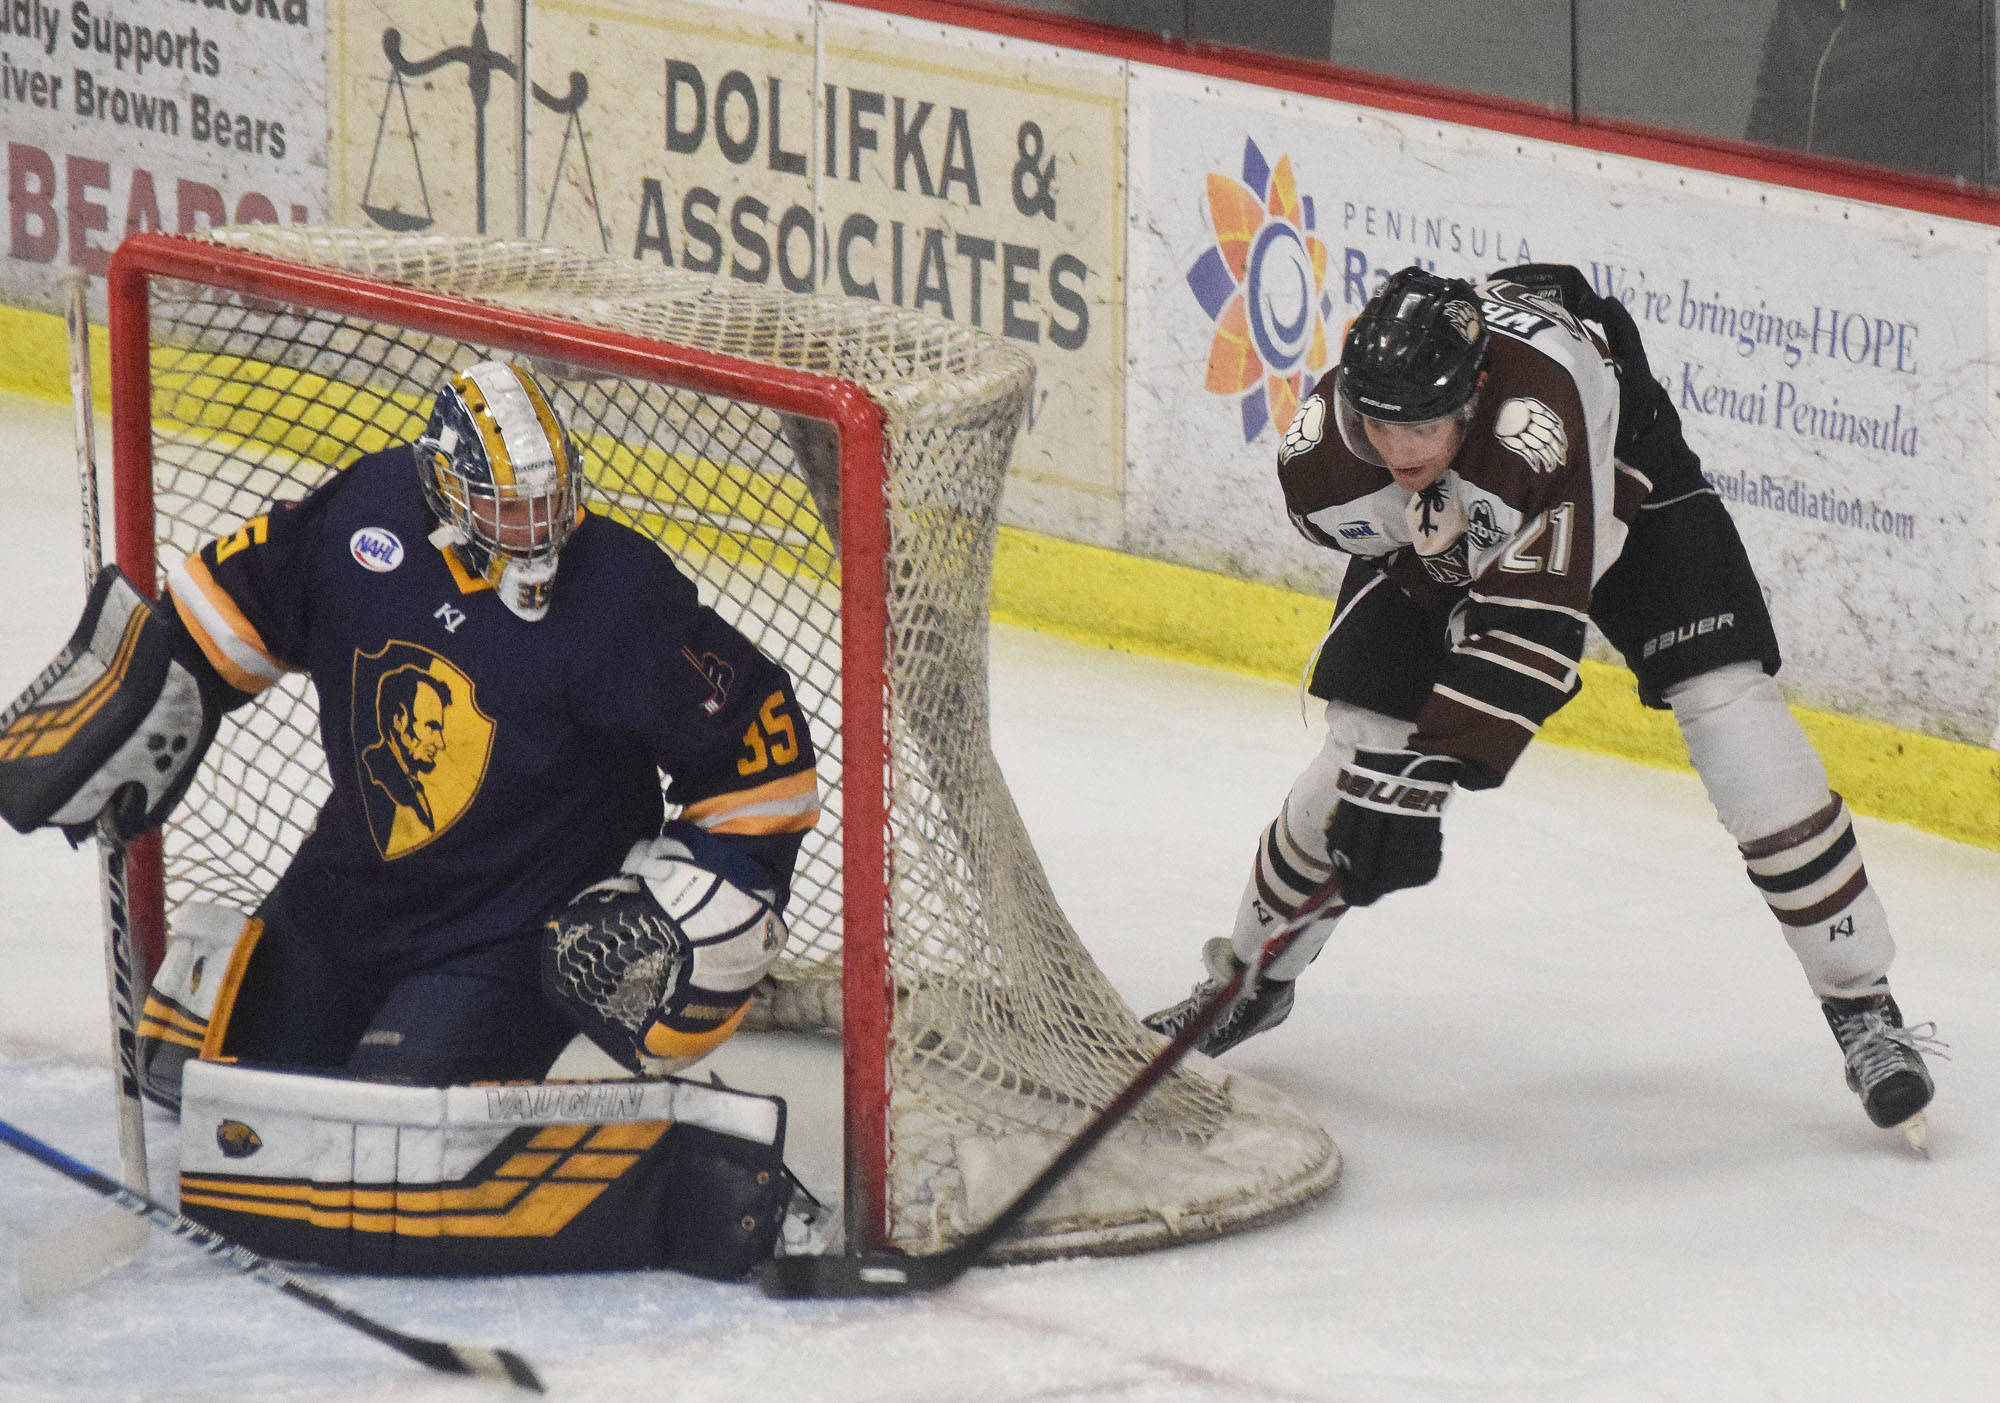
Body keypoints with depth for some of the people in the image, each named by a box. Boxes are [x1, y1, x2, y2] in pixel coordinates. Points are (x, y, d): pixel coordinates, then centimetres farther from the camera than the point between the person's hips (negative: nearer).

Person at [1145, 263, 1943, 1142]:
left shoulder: (1534, 402, -47)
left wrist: (1435, 765, -48)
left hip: (1618, 484, -3)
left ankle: (1862, 1007, -9)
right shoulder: (1320, 459, -31)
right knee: (1361, 751, -7)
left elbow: (1535, 617, -45)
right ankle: (1253, 978, 19)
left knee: (1723, 698, -18)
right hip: (1434, 542, 3)